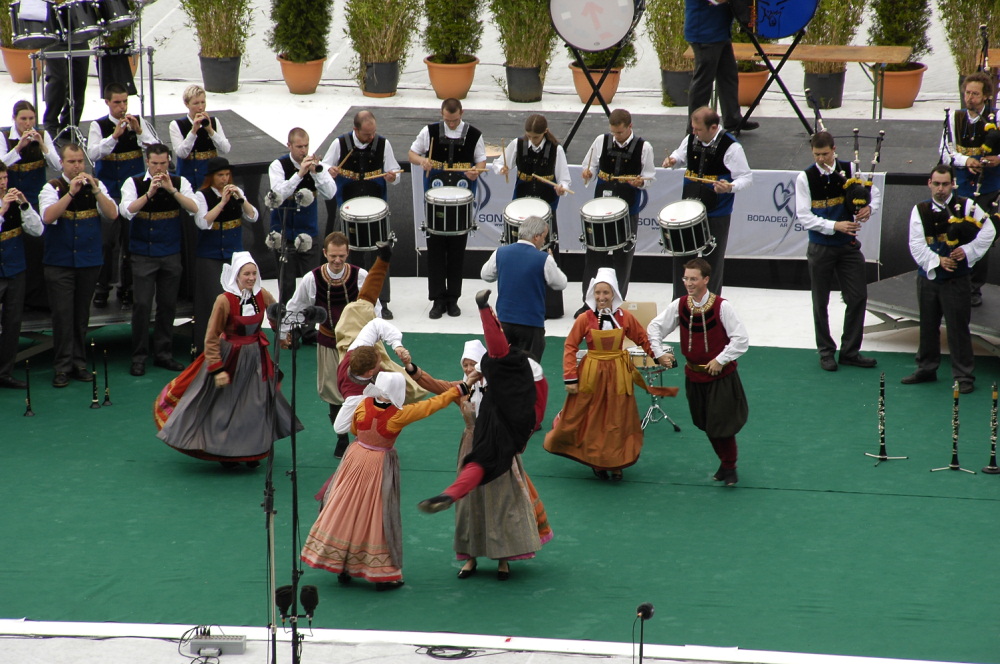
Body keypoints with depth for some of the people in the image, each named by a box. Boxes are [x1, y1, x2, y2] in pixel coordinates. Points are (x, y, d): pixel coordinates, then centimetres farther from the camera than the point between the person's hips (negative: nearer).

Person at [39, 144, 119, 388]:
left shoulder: (96, 185, 6)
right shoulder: (52, 188, -2)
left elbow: (112, 214, -6)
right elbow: (48, 216, -19)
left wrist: (95, 190, -19)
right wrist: (71, 192, -25)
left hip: (89, 261, 3)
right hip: (59, 263, -3)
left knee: (82, 315, 9)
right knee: (62, 314, -7)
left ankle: (79, 364, 16)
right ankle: (62, 367, -3)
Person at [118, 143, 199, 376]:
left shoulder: (179, 183, 2)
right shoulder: (134, 183, -3)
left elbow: (194, 209, -12)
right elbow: (126, 211, -18)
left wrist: (171, 190, -23)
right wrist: (149, 193, -28)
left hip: (171, 254, 2)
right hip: (143, 254, -2)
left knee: (168, 305, 7)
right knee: (142, 305, -6)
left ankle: (163, 354, 17)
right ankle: (139, 357, 2)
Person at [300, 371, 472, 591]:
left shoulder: (363, 406, -11)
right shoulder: (399, 415, -19)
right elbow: (434, 404, -9)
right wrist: (460, 389, 1)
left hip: (356, 461, 3)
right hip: (380, 466, -3)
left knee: (345, 512, 12)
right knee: (377, 517, 4)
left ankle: (341, 568, 21)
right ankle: (382, 575, 11)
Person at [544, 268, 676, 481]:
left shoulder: (625, 318, -4)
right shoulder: (585, 319, -9)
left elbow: (644, 340, 7)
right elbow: (570, 347, -6)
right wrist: (570, 378, -10)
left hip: (618, 375, 1)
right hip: (591, 374, -1)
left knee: (618, 422, 7)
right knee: (592, 421, 5)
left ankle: (616, 464, 20)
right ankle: (596, 462, 21)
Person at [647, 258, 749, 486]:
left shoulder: (722, 307, -18)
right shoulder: (680, 306, -5)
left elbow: (741, 339, -15)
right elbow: (654, 327, 6)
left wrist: (720, 360, -17)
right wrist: (659, 353, -4)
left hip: (721, 375, -5)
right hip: (694, 376, 5)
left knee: (722, 424, -5)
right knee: (706, 425, 13)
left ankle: (730, 467, 15)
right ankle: (724, 462, 33)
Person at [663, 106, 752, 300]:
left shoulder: (731, 147, -17)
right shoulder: (691, 139, 0)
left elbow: (747, 178, -14)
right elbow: (681, 156, 20)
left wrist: (730, 187, -34)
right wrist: (672, 160, -4)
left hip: (716, 214, -5)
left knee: (713, 261, 7)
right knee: (680, 255, 9)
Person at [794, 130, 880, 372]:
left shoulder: (849, 170, -2)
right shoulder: (805, 178, -9)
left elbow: (875, 193, 6)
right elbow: (804, 217, -13)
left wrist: (869, 207, -16)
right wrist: (835, 226, -23)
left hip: (848, 245, 2)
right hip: (820, 247, -2)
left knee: (858, 297, 1)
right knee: (821, 302, 7)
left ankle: (850, 351, 13)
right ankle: (826, 352, 20)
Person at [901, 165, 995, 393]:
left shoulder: (966, 206, -4)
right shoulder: (920, 210, 2)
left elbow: (988, 231, -5)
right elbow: (916, 244, -4)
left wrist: (968, 251, -15)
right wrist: (937, 261, -16)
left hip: (956, 279, -3)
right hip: (927, 276, 3)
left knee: (958, 327, -3)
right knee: (927, 326, 13)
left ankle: (964, 376, 4)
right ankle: (926, 369, 27)